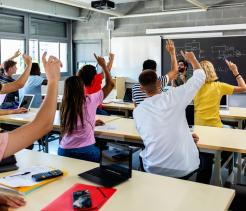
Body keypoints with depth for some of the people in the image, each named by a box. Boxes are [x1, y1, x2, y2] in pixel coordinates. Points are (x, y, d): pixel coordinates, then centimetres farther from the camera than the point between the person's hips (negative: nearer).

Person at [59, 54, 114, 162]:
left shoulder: (65, 105, 1)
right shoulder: (90, 100, -9)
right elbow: (110, 84, 3)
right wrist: (103, 65, 14)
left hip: (64, 151, 3)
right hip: (86, 152, -3)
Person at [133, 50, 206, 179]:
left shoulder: (137, 111, -2)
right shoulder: (173, 97, -11)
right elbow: (200, 77, 4)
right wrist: (192, 59, 23)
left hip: (154, 170, 2)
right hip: (184, 168, -1)